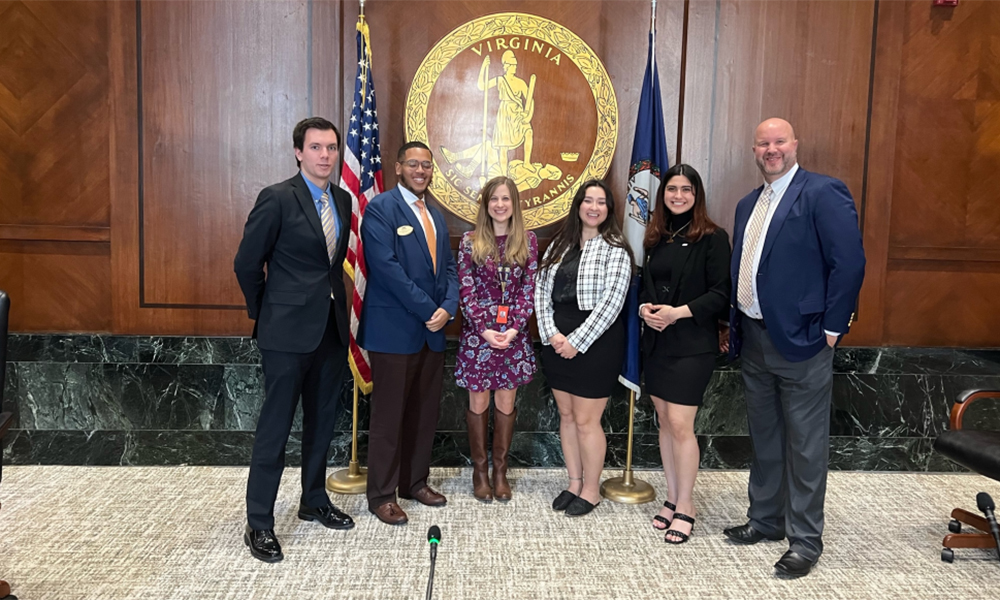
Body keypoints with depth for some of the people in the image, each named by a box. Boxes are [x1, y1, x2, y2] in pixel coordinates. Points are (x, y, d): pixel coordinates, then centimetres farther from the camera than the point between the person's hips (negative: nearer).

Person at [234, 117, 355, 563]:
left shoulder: (343, 200, 9)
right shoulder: (277, 198, -11)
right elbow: (246, 263, -7)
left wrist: (334, 299, 13)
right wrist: (264, 312, 3)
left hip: (332, 328, 7)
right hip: (289, 330, -6)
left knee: (322, 421, 17)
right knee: (275, 426, 1)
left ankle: (314, 501, 34)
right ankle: (258, 523, 13)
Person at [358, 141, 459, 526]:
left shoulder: (435, 215, 17)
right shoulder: (381, 208, -7)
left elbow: (448, 267, 14)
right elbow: (387, 267, -18)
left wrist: (448, 307, -5)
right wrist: (428, 310, -16)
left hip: (433, 331, 7)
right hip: (394, 330, -7)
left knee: (425, 413, 14)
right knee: (389, 415, 1)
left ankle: (415, 481, 29)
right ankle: (381, 495, 14)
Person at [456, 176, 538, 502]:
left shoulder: (527, 240, 3)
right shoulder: (470, 241, -2)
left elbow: (529, 288, 0)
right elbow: (466, 290, -4)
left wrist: (514, 328, -11)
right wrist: (485, 329, -13)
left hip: (514, 333, 1)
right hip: (478, 333, -1)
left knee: (506, 402, 8)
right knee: (478, 402, 6)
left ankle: (500, 469, 22)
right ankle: (479, 469, 21)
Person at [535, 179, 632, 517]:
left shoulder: (615, 249, -7)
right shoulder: (559, 245, 10)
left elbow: (611, 302, -14)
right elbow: (541, 290, 7)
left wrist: (577, 341, -16)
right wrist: (551, 333, -7)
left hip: (595, 343, -6)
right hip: (557, 341, 6)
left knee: (586, 420, 1)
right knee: (566, 416, 14)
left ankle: (591, 489, 19)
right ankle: (574, 483, 29)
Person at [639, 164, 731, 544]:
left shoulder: (713, 238, -6)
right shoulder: (655, 237, 11)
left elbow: (721, 295, -11)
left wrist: (678, 312, -20)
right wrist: (644, 308, -5)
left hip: (693, 344, -6)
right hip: (656, 342, 6)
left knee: (680, 424, -7)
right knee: (664, 421, 11)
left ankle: (685, 506, 9)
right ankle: (672, 498, 24)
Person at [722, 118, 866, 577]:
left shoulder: (823, 193, -10)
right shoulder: (749, 204, 14)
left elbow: (849, 263, -15)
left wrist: (831, 328, -14)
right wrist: (735, 324, 11)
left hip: (801, 339, -7)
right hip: (753, 339, 8)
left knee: (805, 444, 4)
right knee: (764, 438, 19)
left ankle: (805, 539, 17)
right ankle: (765, 519, 34)